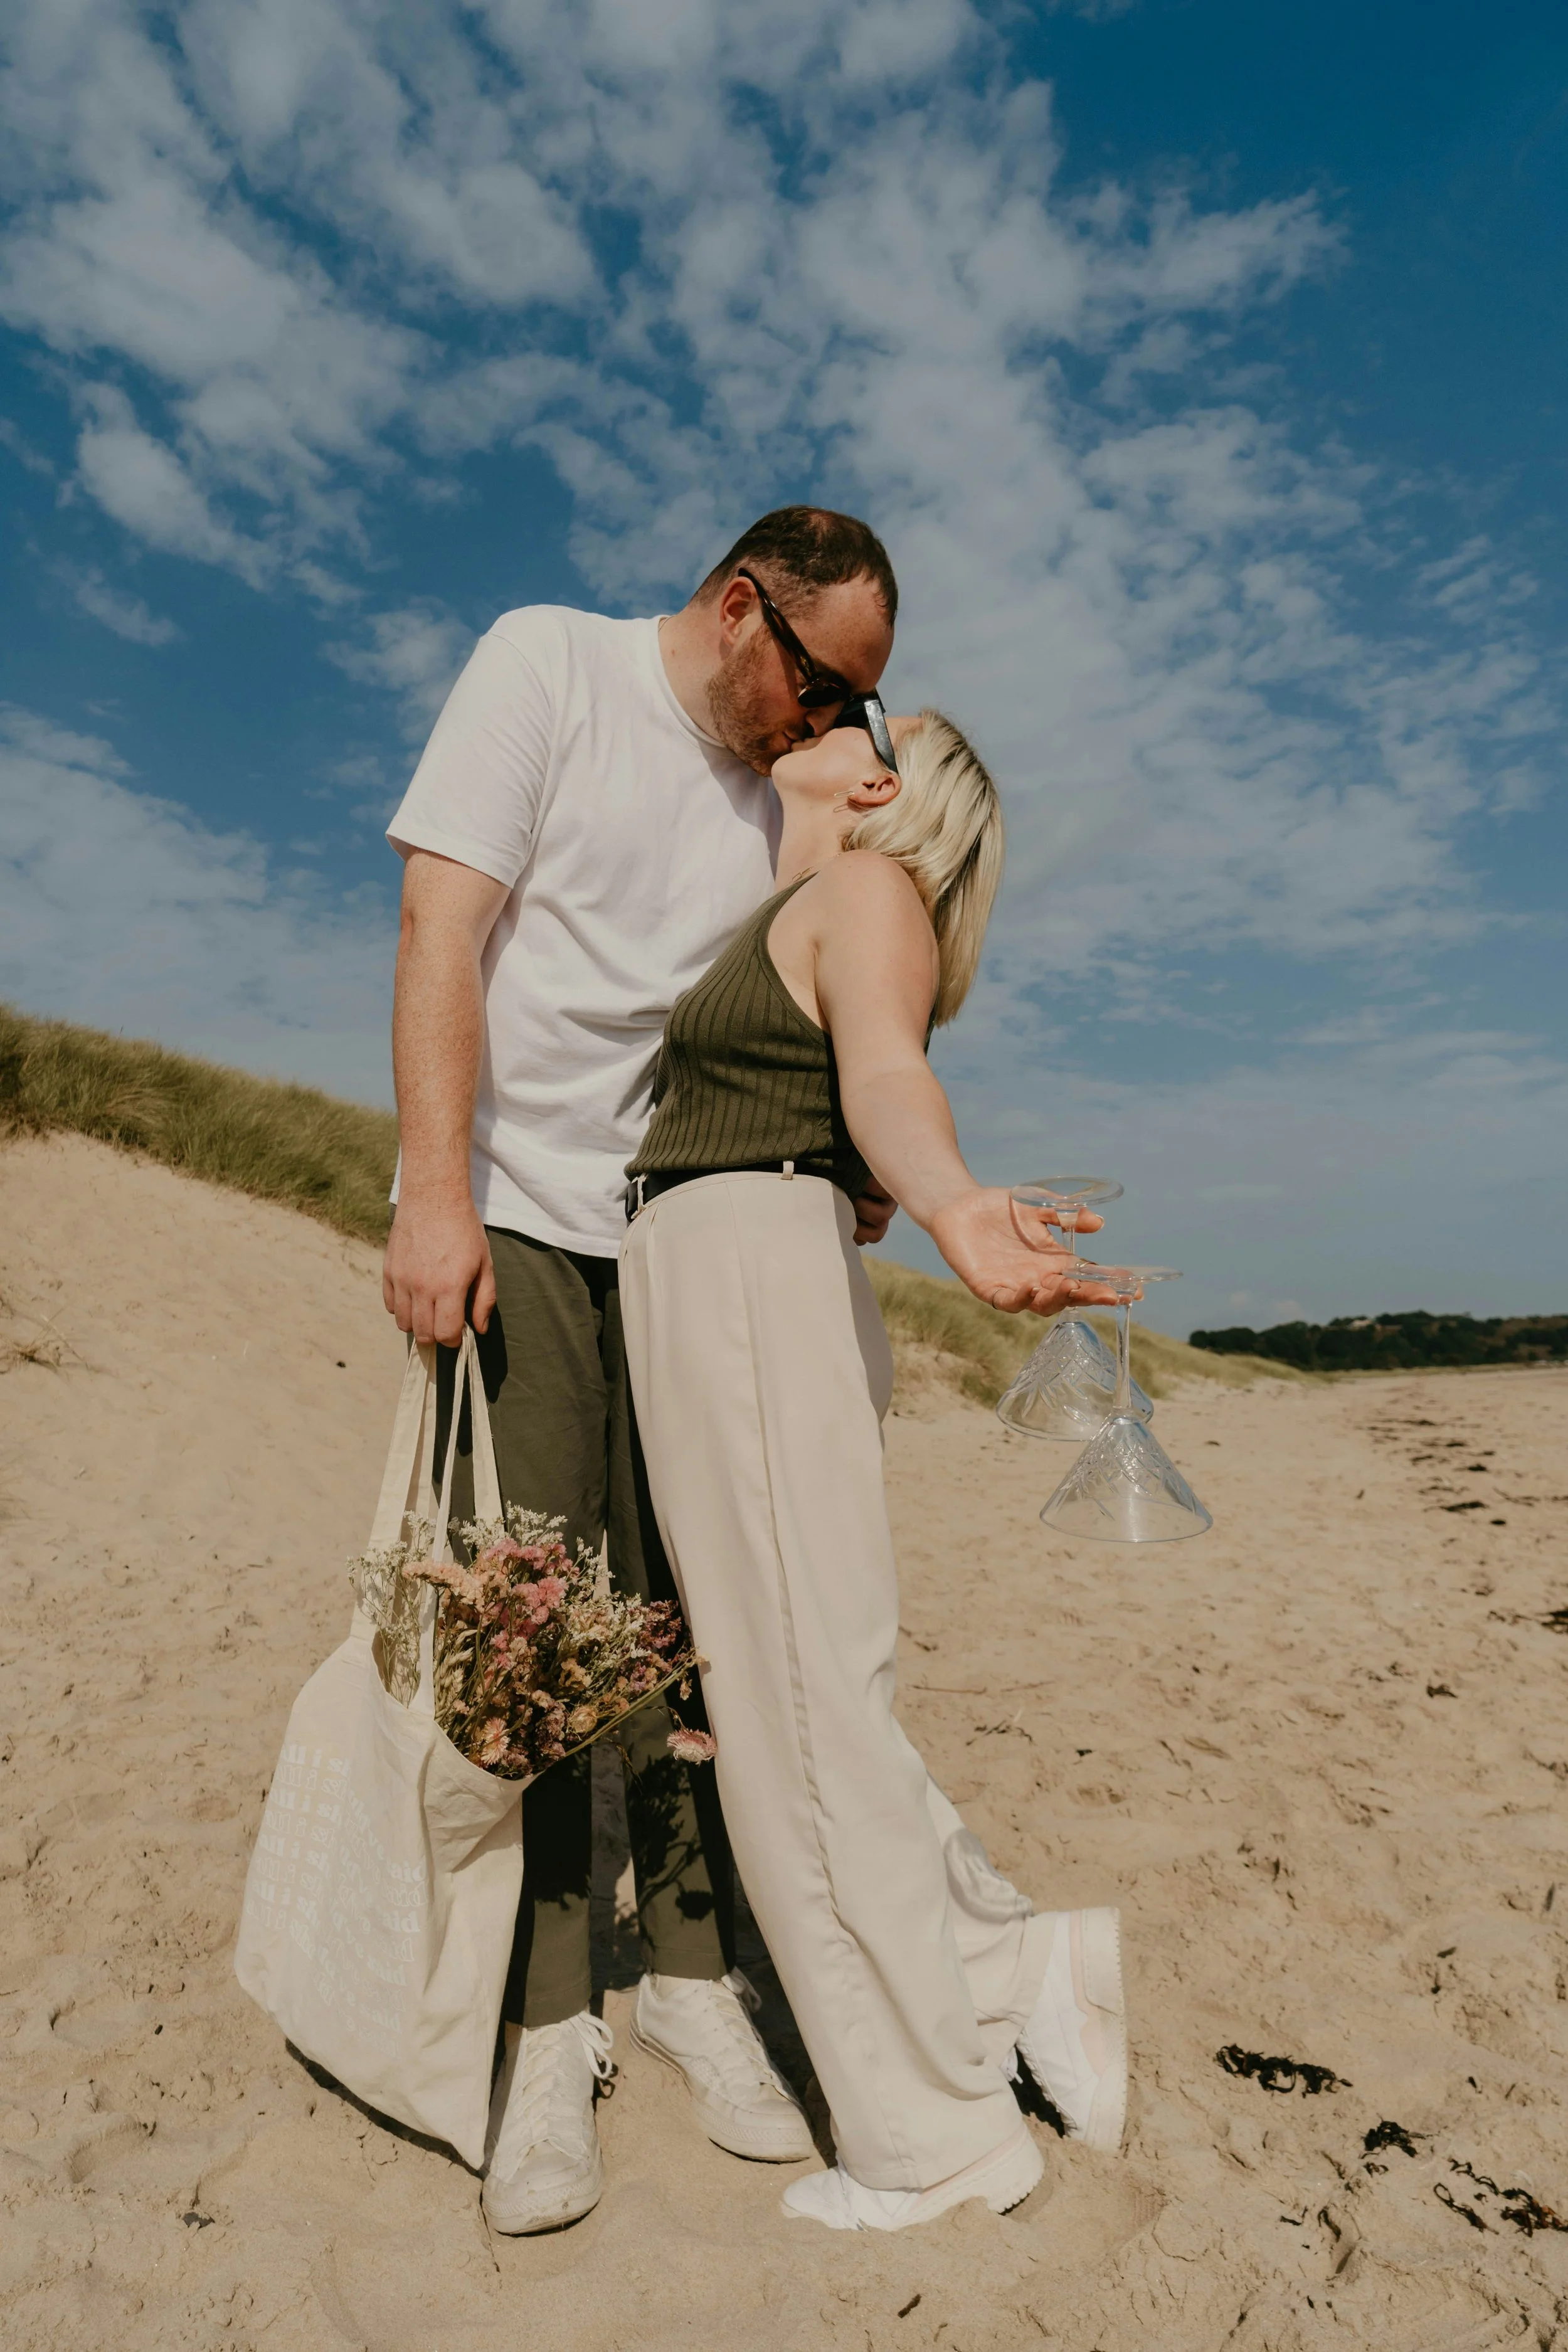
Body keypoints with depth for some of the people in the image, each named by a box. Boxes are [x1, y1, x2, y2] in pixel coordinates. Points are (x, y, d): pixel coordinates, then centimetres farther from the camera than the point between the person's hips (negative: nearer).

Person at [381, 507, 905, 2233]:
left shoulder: (784, 795, 15)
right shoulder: (549, 662, 0)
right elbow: (444, 926, -10)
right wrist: (436, 1189, -19)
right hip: (515, 1222, -4)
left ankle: (688, 1975, 21)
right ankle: (546, 2034, 9)